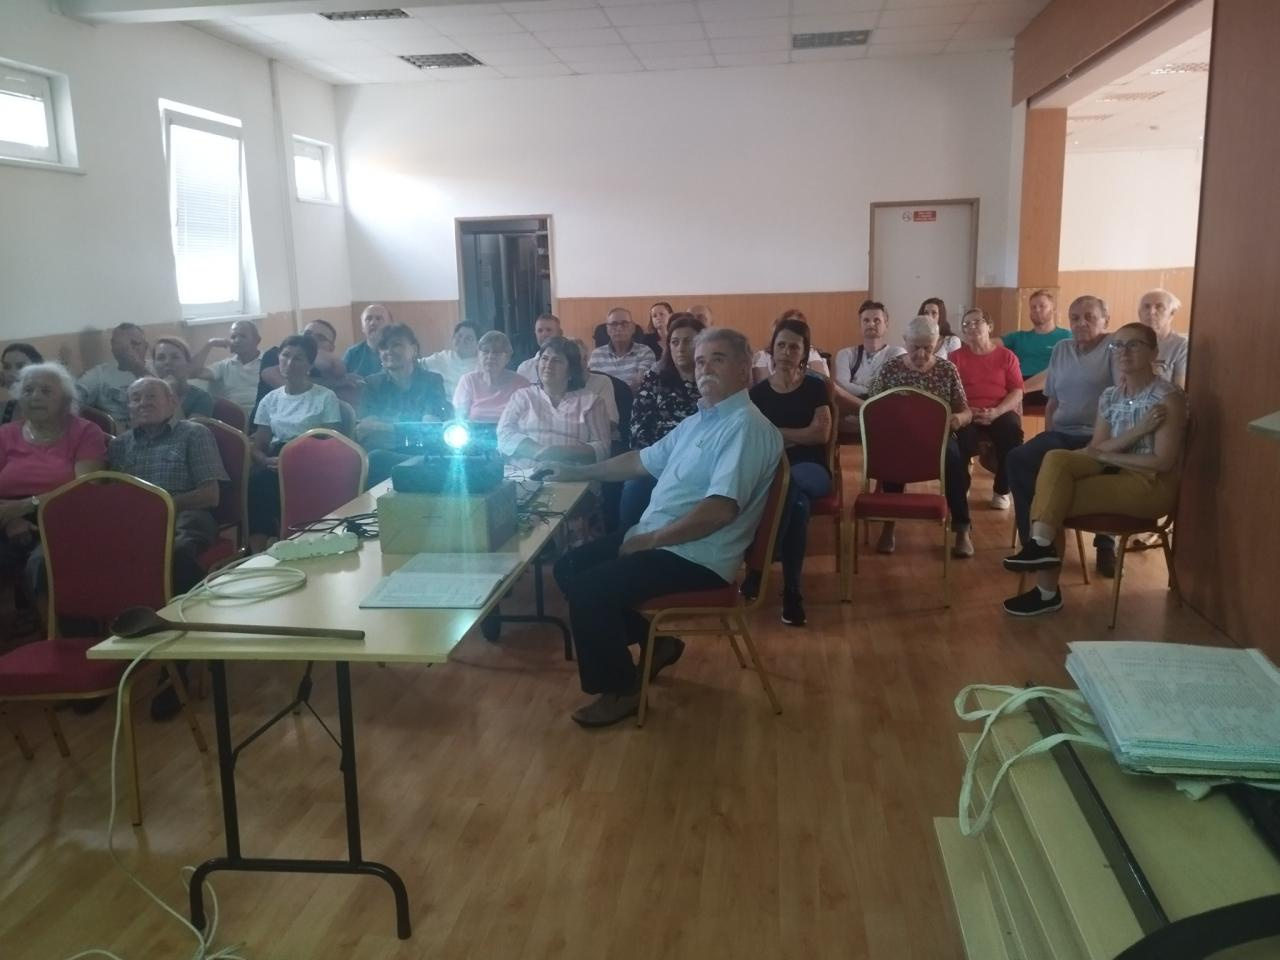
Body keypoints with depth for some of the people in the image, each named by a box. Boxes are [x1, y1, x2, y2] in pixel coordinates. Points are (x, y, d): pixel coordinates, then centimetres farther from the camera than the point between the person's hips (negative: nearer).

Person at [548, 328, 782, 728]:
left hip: (695, 558, -10)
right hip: (654, 537, 10)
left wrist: (650, 539, -19)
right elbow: (642, 461, 27)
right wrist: (577, 472, 29)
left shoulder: (746, 427, -17)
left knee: (588, 590, -20)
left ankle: (620, 690, 2)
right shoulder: (696, 422, 15)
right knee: (569, 567, 8)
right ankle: (657, 641, 19)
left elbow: (720, 510, -27)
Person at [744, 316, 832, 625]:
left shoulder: (815, 387, 8)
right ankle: (791, 589, -28)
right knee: (797, 503, -38)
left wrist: (774, 433, -4)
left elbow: (822, 433, -4)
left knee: (786, 482, -40)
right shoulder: (758, 391, 10)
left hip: (810, 469, 0)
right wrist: (798, 436, -9)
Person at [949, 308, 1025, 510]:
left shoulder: (1006, 355, 11)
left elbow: (1017, 392, 3)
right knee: (961, 433, -36)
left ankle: (1002, 490, -11)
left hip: (1000, 412, 1)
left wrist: (996, 412, -15)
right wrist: (966, 411, -17)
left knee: (1012, 431, -33)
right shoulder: (956, 357, 11)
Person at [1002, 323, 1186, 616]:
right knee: (1056, 459, -19)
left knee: (1052, 498, -21)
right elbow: (1096, 449, -1)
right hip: (1114, 472, 6)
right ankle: (1041, 544, -21)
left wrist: (1107, 455, -13)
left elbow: (1163, 462, -16)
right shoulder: (1109, 396, 8)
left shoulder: (1168, 396, -11)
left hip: (1151, 484, -6)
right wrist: (1136, 431, -17)